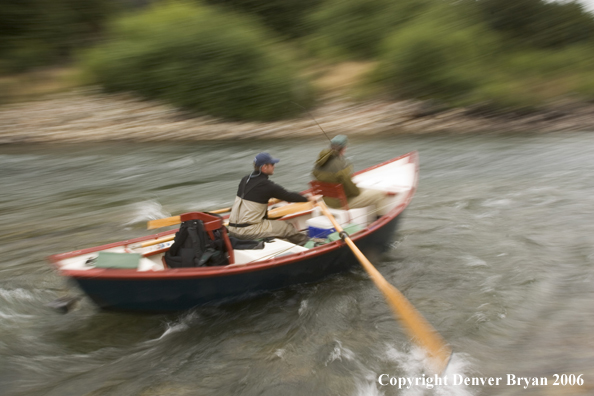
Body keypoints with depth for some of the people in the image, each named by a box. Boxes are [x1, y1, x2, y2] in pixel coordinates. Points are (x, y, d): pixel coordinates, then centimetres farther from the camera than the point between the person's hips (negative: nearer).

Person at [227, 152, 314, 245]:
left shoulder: (245, 180, 8)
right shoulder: (266, 185, -14)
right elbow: (289, 196, -5)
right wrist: (308, 198, 10)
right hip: (247, 231, -9)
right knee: (288, 228, 1)